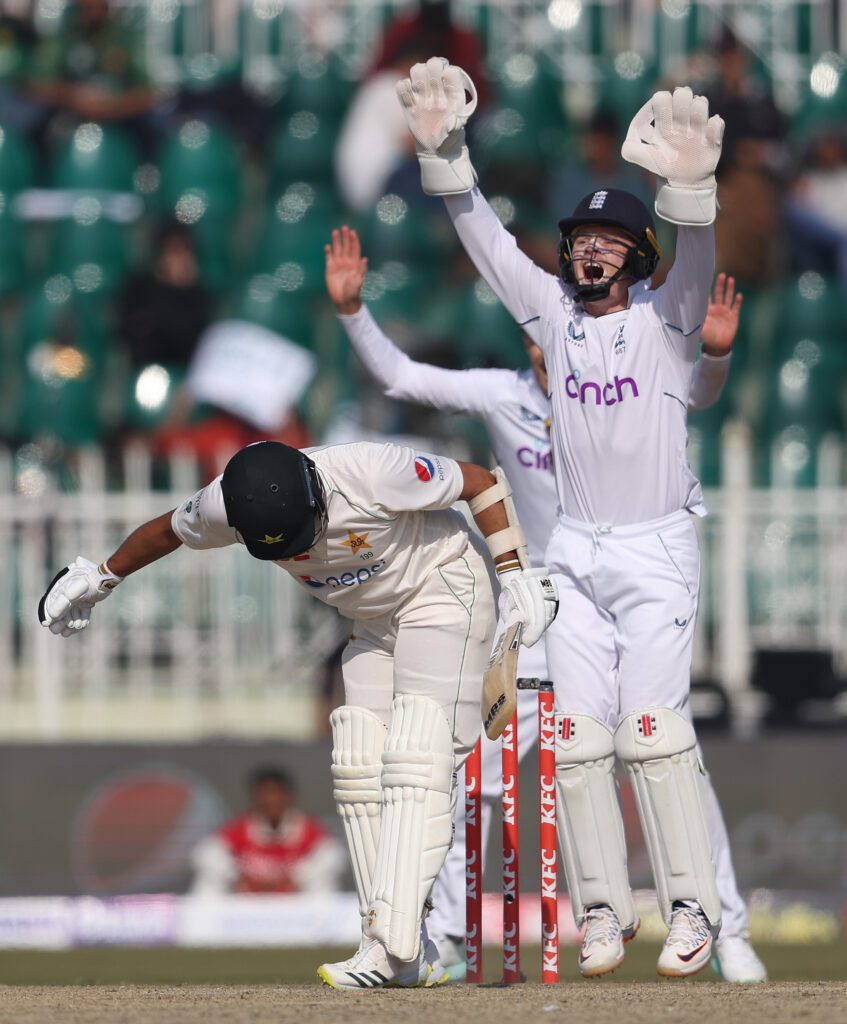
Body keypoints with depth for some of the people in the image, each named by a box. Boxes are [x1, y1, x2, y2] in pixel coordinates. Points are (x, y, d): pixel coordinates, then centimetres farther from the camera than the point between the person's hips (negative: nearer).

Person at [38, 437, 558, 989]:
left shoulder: (369, 473, -34)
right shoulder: (224, 505, -19)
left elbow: (481, 482, -20)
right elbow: (169, 531, 6)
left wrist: (515, 576, -24)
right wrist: (102, 577, 20)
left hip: (444, 588, -7)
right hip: (374, 621, 7)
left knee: (415, 762, -20)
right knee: (359, 768, -4)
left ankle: (394, 944, -29)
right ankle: (412, 957, -3)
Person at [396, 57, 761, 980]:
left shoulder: (664, 321, -4)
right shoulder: (552, 313, 6)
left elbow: (696, 260, -24)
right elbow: (483, 237, -1)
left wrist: (688, 187, -45)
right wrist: (443, 155, -17)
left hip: (656, 554, -4)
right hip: (574, 553, 4)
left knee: (651, 729, -11)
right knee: (578, 733, 0)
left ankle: (693, 905, -6)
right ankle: (601, 909, 5)